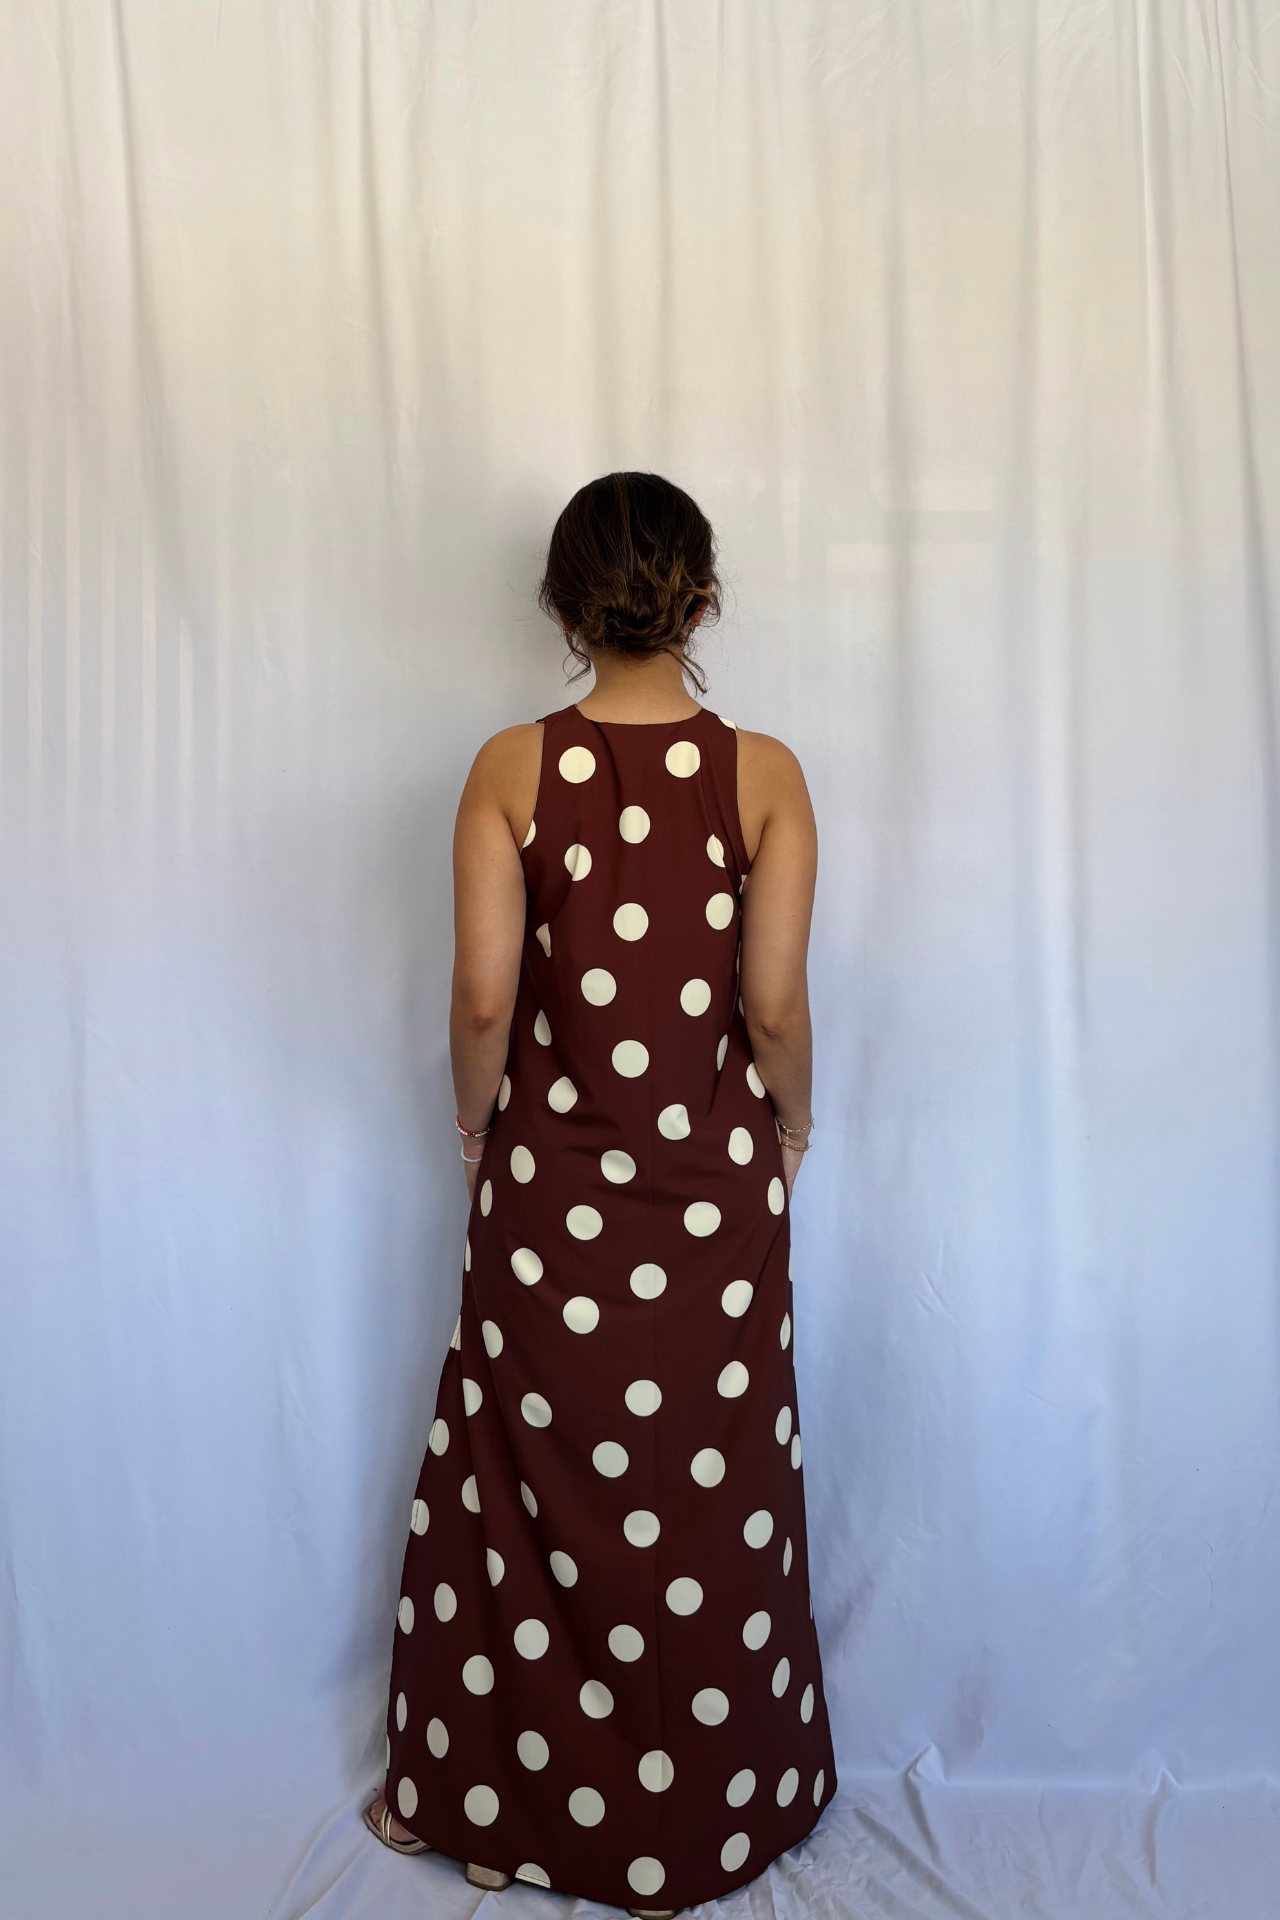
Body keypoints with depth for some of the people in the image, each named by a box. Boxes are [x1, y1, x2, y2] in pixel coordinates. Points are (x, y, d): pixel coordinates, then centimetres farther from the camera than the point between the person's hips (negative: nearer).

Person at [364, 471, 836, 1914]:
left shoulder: (511, 769, -8)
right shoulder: (763, 772, -8)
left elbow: (483, 998, -10)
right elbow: (776, 1006, -10)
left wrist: (476, 1121, 7)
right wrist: (789, 1129, 8)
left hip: (551, 1175, 0)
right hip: (715, 1181, 0)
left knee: (532, 1483, 17)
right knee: (708, 1495, 16)